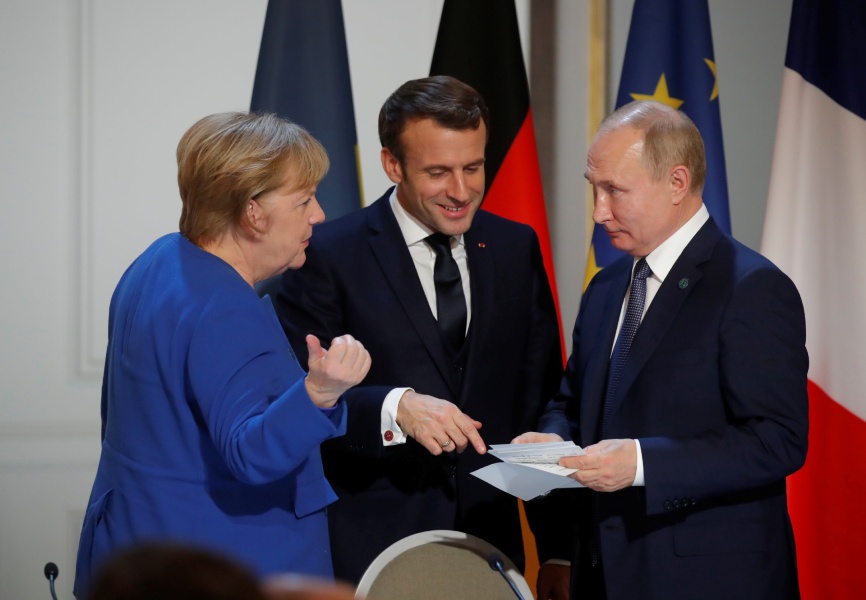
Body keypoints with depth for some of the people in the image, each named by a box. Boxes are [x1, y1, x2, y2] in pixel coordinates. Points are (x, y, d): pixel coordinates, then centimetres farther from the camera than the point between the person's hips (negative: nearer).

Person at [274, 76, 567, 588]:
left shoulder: (516, 247, 8)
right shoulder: (329, 256, -7)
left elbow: (540, 397, 9)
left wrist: (558, 550, 5)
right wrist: (395, 408, -30)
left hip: (491, 542, 4)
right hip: (369, 549, -4)